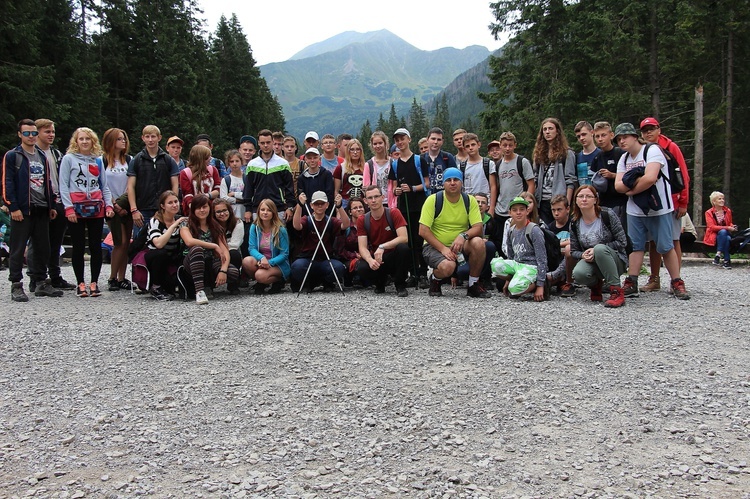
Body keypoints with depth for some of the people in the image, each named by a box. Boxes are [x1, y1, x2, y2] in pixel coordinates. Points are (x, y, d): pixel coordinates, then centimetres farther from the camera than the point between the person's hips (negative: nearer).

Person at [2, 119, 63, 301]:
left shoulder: (42, 157, 18)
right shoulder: (12, 156, -2)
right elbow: (7, 183, -8)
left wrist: (52, 205, 16)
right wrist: (13, 207, -15)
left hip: (41, 210, 6)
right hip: (22, 210, -6)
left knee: (42, 248, 10)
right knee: (18, 249, -1)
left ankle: (41, 283, 19)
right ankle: (16, 286, 5)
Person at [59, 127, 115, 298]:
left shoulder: (97, 160, 14)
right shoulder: (69, 159, 3)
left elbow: (104, 186, 15)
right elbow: (63, 185, -3)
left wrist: (109, 205, 1)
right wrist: (69, 207, -13)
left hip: (96, 207, 3)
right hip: (76, 207, -3)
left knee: (96, 246, 2)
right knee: (79, 246, 2)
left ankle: (94, 283, 10)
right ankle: (80, 283, 10)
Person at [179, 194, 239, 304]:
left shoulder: (216, 227, 6)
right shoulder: (186, 225, -2)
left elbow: (225, 251, -6)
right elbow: (189, 241, -26)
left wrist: (223, 270, -24)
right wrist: (215, 246, -23)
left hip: (211, 263, 3)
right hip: (193, 264, -3)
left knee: (234, 273, -29)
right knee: (196, 249, -37)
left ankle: (210, 285, 3)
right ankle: (199, 291, -41)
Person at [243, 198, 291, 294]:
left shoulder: (281, 230, -11)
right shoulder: (254, 228, -1)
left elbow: (284, 254, -10)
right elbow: (252, 248, -7)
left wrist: (269, 262, -25)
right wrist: (262, 258, -29)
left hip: (278, 264, -4)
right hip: (260, 262, 4)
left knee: (261, 275, -33)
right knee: (246, 261, -28)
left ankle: (279, 282, 1)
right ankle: (259, 284, 0)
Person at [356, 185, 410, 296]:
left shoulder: (393, 213, -9)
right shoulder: (362, 220, -2)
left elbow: (404, 238, -21)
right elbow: (362, 247, -9)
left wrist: (382, 247, -33)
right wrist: (370, 260, -31)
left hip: (394, 257, -1)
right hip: (374, 258, 1)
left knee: (403, 247, -34)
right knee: (362, 268, -31)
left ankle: (400, 286, -11)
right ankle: (380, 282, 7)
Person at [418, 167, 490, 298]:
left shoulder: (470, 200, 0)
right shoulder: (433, 200, -8)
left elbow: (478, 227, -7)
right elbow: (423, 231, -12)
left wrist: (463, 236, -29)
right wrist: (443, 249, -21)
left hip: (460, 246, 3)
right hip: (434, 246, -3)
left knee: (478, 242, -28)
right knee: (448, 266, -35)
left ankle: (474, 285, -8)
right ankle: (435, 280, 5)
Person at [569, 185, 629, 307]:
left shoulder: (607, 214, -10)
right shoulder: (574, 223, 1)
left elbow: (622, 242, -10)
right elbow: (573, 251, 7)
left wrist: (597, 250, -20)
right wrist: (583, 255, -17)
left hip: (615, 261, -3)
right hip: (590, 261, 3)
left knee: (599, 248, -36)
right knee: (578, 274, -32)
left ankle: (617, 292, -28)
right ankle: (595, 284, 7)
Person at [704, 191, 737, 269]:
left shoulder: (727, 211, 9)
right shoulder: (709, 213, -5)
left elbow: (730, 223, 20)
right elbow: (712, 227, -15)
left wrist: (732, 226, -5)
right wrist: (727, 228, -25)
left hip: (725, 234, 3)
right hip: (713, 235, -3)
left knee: (728, 238, -34)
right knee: (723, 231, -36)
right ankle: (727, 260, -37)